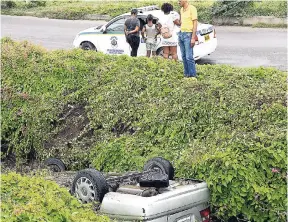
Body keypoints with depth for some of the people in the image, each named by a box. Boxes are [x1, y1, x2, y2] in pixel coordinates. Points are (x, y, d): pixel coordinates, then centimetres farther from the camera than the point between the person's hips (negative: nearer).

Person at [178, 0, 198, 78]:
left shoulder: (192, 9, -9)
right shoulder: (181, 9, 14)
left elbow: (195, 23, -12)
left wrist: (193, 38, -17)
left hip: (188, 34, -7)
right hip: (181, 34, 7)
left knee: (189, 57, -10)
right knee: (184, 56, 6)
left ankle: (193, 76, -5)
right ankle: (186, 75, 10)